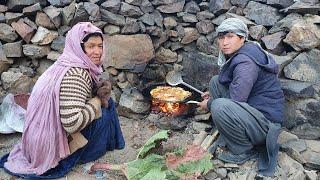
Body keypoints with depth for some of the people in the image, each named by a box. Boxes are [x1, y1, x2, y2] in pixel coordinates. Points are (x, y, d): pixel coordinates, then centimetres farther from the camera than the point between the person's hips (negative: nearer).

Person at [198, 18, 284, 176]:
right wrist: (213, 94, 16)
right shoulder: (236, 55, 8)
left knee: (219, 107, -33)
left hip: (266, 121, -10)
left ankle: (245, 150, -4)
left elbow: (236, 102, -26)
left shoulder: (246, 62, -23)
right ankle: (226, 139, 10)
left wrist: (209, 104, -8)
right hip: (250, 108, 10)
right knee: (215, 81, 7)